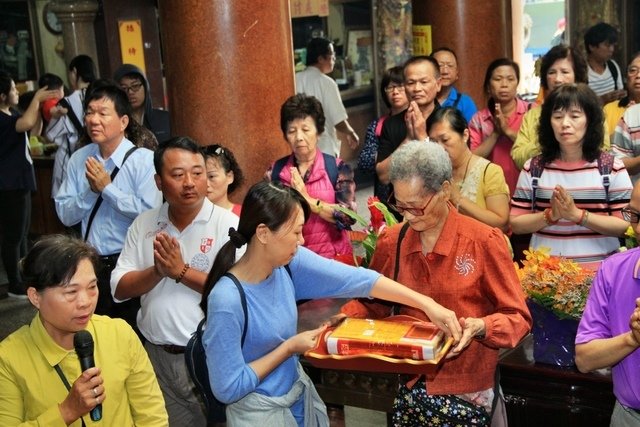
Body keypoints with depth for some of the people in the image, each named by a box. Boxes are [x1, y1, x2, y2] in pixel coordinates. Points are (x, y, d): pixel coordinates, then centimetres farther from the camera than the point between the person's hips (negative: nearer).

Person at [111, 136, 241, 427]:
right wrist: (157, 271, -16)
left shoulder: (227, 224, -10)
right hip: (156, 355, 4)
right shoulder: (143, 224, 4)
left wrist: (182, 271, -19)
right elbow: (119, 289, 1)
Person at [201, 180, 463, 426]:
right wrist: (289, 348, -20)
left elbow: (355, 279, -11)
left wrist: (426, 304, -16)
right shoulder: (227, 301, -31)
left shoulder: (289, 262, -12)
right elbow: (227, 388, -24)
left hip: (299, 393, 7)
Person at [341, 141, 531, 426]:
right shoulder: (391, 242, -1)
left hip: (468, 390, -3)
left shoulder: (484, 241, -12)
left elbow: (517, 317, -8)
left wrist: (481, 327, -27)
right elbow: (371, 303, 11)